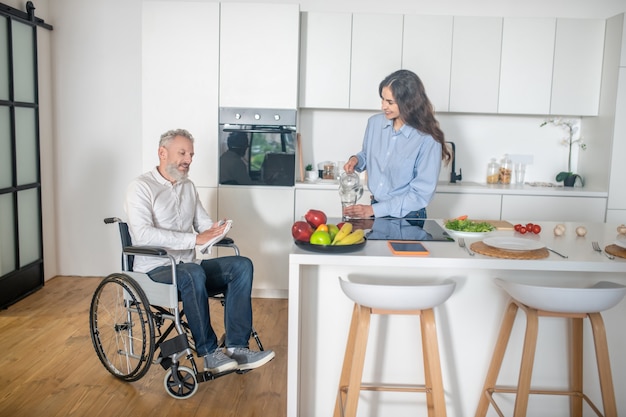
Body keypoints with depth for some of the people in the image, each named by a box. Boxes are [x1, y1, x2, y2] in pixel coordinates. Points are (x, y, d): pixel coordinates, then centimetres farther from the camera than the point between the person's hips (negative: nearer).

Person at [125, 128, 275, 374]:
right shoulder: (141, 187, -8)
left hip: (188, 268, 7)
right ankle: (210, 354, -26)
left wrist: (215, 230, -9)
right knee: (192, 273, -38)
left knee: (242, 265, -15)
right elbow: (142, 234, -24)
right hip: (155, 270, -7)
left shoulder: (188, 186, 15)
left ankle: (236, 348, -20)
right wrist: (194, 239, -29)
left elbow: (203, 222, 18)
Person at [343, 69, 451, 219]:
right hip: (375, 210, 5)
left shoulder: (428, 141, -19)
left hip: (407, 218, -5)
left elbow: (421, 194, -18)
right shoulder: (375, 122, -3)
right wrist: (356, 160, -6)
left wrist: (374, 210, -20)